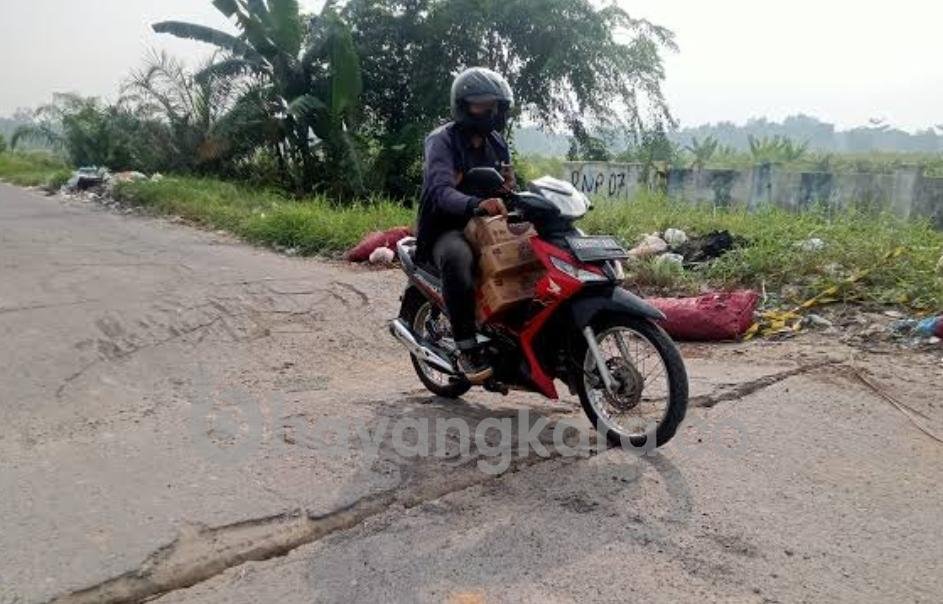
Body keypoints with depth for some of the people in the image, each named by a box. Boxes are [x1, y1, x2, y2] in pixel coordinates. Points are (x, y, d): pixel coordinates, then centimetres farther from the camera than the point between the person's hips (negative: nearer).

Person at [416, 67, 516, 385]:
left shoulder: (497, 144, 15)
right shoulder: (441, 140, -8)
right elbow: (442, 191, -27)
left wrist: (509, 188, -4)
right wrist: (476, 204, -47)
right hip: (448, 230, -6)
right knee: (457, 257, -40)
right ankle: (468, 350, -32)